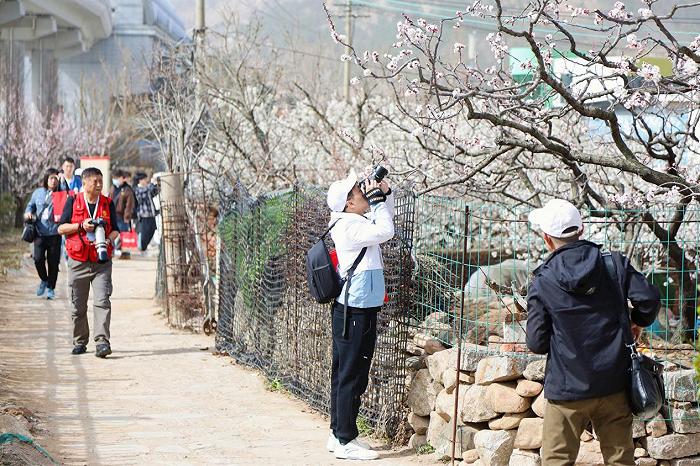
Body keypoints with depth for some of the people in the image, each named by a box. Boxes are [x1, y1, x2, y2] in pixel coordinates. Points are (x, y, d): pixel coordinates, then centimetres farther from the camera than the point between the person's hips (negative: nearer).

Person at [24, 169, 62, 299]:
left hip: (54, 233, -2)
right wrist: (28, 213, 5)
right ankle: (44, 280, 19)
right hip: (40, 233, 2)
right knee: (38, 259, -9)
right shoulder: (38, 193, 8)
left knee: (53, 262, 3)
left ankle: (51, 288, 19)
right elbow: (31, 205, 24)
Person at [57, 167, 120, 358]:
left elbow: (115, 229, 11)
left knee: (102, 301, -15)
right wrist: (81, 226, -13)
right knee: (78, 305, 6)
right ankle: (80, 342, 20)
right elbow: (61, 228, 2)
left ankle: (102, 341, -19)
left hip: (102, 262, 0)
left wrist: (109, 240, -11)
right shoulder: (73, 201, 2)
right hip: (78, 261, 0)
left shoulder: (108, 203, 7)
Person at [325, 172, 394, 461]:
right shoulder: (349, 225, -16)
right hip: (356, 312, -11)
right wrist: (378, 199, -10)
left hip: (349, 310, 11)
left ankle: (338, 434, 22)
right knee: (353, 376, -7)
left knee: (343, 374, 14)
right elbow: (385, 231, -22)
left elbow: (383, 226, 26)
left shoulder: (354, 223, 14)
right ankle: (346, 441, -5)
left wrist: (386, 195, 12)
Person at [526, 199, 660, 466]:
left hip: (567, 389, -2)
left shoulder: (542, 283, -7)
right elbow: (649, 298, -9)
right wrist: (638, 322, 12)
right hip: (614, 385, 3)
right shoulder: (614, 264, -2)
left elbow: (537, 344, -7)